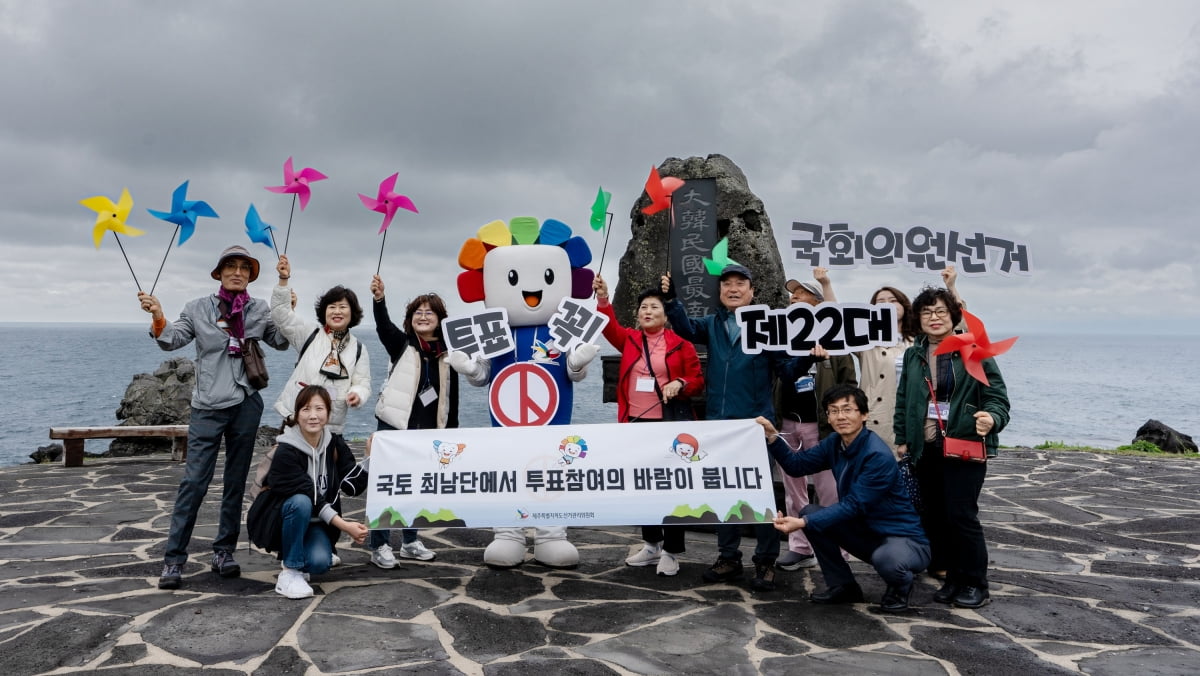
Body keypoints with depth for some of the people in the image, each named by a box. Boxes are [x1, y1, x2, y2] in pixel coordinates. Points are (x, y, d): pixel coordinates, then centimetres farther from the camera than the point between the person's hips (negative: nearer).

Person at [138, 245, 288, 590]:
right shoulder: (198, 309, 4)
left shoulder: (260, 310, 8)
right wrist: (158, 316, -19)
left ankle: (224, 552, 18)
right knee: (194, 481, -7)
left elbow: (280, 342, 11)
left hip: (247, 405, 2)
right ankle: (173, 559, 0)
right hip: (208, 406, -2)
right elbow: (172, 341, -1)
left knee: (236, 481, 8)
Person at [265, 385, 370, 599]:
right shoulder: (286, 452, -20)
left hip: (319, 523, 3)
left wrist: (369, 456, -22)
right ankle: (290, 571, -20)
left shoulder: (335, 444, -4)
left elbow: (354, 486, -10)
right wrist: (343, 525, -32)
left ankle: (302, 561, 11)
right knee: (301, 502, -36)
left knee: (319, 563, -27)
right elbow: (310, 497, -25)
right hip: (284, 518, -3)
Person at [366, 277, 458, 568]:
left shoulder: (447, 353, 5)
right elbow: (384, 326, -22)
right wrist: (379, 299, -39)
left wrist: (451, 431, 7)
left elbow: (451, 397, 8)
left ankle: (410, 542, 27)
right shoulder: (401, 344, -1)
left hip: (428, 430, 4)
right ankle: (379, 546, 7)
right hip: (395, 425, -3)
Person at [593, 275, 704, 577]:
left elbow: (698, 380, 0)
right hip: (636, 422, 5)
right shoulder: (630, 339, 10)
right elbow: (610, 327, -7)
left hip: (669, 423, -4)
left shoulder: (680, 343, 0)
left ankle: (671, 552, 9)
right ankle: (652, 544, 27)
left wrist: (680, 384, -20)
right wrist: (602, 298, -21)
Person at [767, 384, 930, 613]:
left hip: (904, 540, -7)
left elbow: (854, 506, -28)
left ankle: (900, 587, 0)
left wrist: (803, 523, -34)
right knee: (810, 512, -7)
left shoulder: (878, 456, -25)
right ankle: (843, 586, 7)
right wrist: (772, 436, -12)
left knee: (885, 559, -39)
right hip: (866, 531, 8)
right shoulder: (835, 443, 0)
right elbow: (798, 465, 3)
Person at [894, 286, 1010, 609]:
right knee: (933, 515, 9)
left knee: (961, 514, -7)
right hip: (925, 448, 6)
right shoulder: (913, 355, 12)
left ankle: (975, 582, 10)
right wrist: (902, 438, 12)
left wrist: (992, 418, -27)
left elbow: (997, 395, -7)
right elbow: (903, 400, 18)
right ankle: (953, 577, 23)